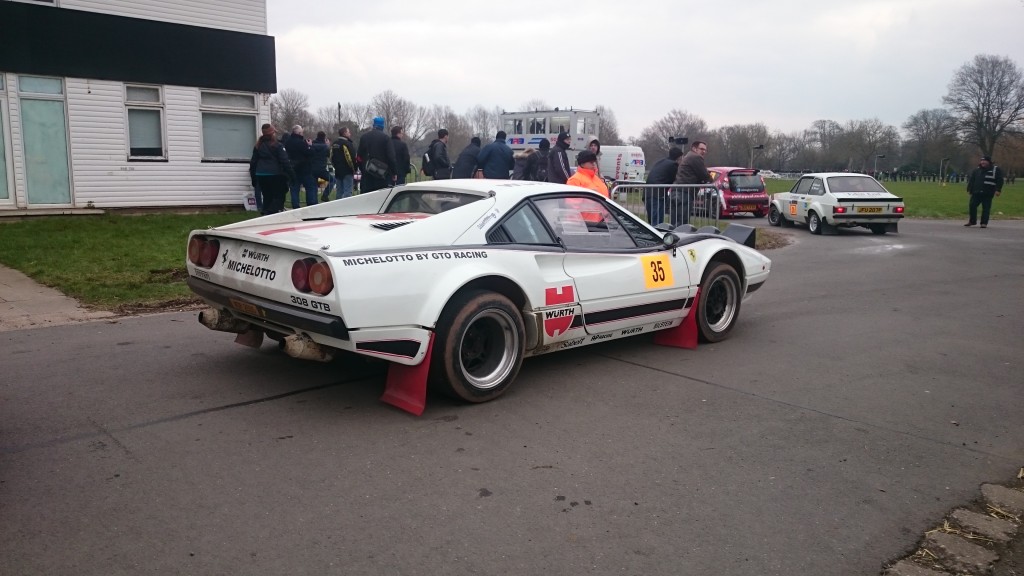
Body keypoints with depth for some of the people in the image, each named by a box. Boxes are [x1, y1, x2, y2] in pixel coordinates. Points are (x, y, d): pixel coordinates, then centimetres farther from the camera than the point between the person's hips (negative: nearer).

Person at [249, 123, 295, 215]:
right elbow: (285, 162, -11)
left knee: (267, 197, 15)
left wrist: (253, 178, 20)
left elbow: (253, 162, 14)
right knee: (278, 197, 0)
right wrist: (291, 175, -8)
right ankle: (271, 214, -17)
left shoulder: (258, 146, 11)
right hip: (275, 175, -5)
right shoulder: (278, 146, -6)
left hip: (261, 176, 6)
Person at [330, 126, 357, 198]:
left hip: (338, 171, 8)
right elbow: (352, 158, -18)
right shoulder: (347, 144, -14)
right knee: (347, 192, -8)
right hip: (347, 172, -8)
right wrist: (354, 169, -5)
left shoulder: (334, 144, 13)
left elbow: (331, 158, 17)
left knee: (340, 192, 14)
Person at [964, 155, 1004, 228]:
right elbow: (971, 180, 17)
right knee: (972, 206, 0)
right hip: (976, 192, 4)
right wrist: (969, 189, 11)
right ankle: (972, 221, 15)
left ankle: (984, 223, 4)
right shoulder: (976, 170, 14)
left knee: (986, 208, -2)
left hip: (987, 194, -4)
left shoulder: (996, 170, 2)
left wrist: (998, 190, -10)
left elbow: (1000, 180, -2)